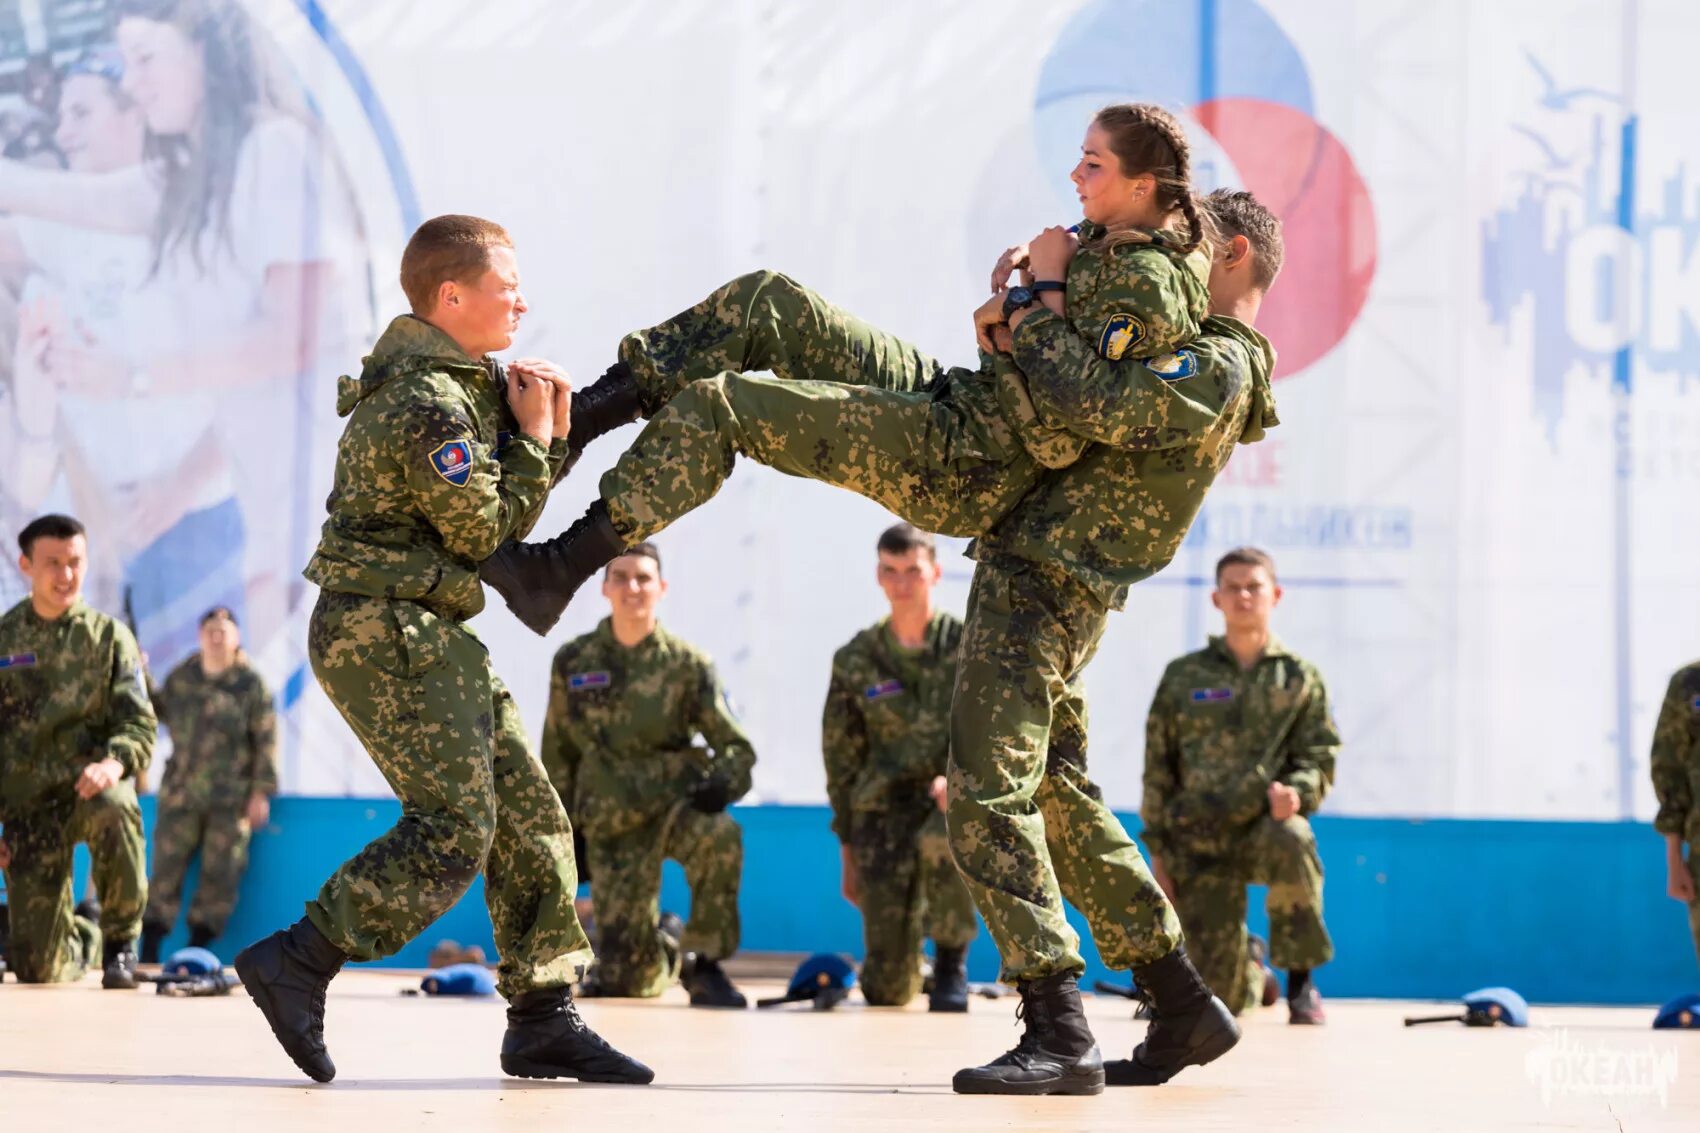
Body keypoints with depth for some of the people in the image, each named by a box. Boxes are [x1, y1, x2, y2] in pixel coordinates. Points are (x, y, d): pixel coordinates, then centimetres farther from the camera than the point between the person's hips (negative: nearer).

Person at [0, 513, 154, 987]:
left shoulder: (109, 636, 4)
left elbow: (139, 724, -4)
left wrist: (115, 762, -26)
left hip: (91, 784, -1)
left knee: (114, 811, -42)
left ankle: (120, 940, -17)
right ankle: (84, 941, 35)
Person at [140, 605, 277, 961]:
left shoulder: (251, 685, -2)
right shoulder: (181, 677, 8)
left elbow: (266, 741, -2)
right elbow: (161, 711, 26)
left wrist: (261, 793, -7)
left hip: (230, 798, -2)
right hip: (180, 794, 2)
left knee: (219, 875, -1)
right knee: (166, 868, -1)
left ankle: (199, 943, 7)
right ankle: (150, 949, 3)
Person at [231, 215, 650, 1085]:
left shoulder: (463, 381, 15)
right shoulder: (429, 409, -18)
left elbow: (500, 501, 19)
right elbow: (486, 533, -13)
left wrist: (549, 433, 4)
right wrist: (534, 441, -4)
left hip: (425, 635, 11)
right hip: (384, 629, -11)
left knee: (530, 817, 8)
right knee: (454, 829, -18)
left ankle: (542, 1017, 9)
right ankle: (297, 964, -17)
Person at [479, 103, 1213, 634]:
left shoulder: (1149, 283, -19)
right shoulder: (1111, 243, 10)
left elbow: (1082, 402, -27)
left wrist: (1044, 289, -15)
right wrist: (1018, 275, 1)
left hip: (967, 468, -10)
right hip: (952, 396, 10)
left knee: (714, 405, -16)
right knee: (765, 302, 5)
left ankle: (561, 570, -13)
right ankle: (570, 419, 2)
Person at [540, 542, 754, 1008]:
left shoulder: (687, 664, -2)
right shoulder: (573, 663, 2)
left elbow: (736, 748, -3)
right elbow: (557, 758, 11)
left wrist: (721, 784, -25)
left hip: (678, 801, -1)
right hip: (612, 822, 1)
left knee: (719, 835, -39)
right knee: (625, 979, -8)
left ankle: (704, 965, -17)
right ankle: (668, 951, 32)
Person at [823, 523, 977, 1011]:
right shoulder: (856, 660, 5)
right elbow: (841, 759, 11)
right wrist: (847, 849, 10)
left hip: (959, 803, -2)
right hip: (884, 809, 2)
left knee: (942, 839, -42)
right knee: (886, 988, -8)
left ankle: (951, 960, -16)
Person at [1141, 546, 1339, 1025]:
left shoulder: (1300, 678, 8)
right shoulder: (1184, 677, 9)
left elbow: (1321, 755, 3)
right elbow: (1157, 768, 9)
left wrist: (1296, 791, -20)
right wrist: (1158, 850, 3)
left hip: (1267, 825, -1)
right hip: (1199, 841, 1)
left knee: (1291, 842, -41)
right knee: (1216, 998, -7)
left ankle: (1300, 980, -19)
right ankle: (1253, 976, 35)